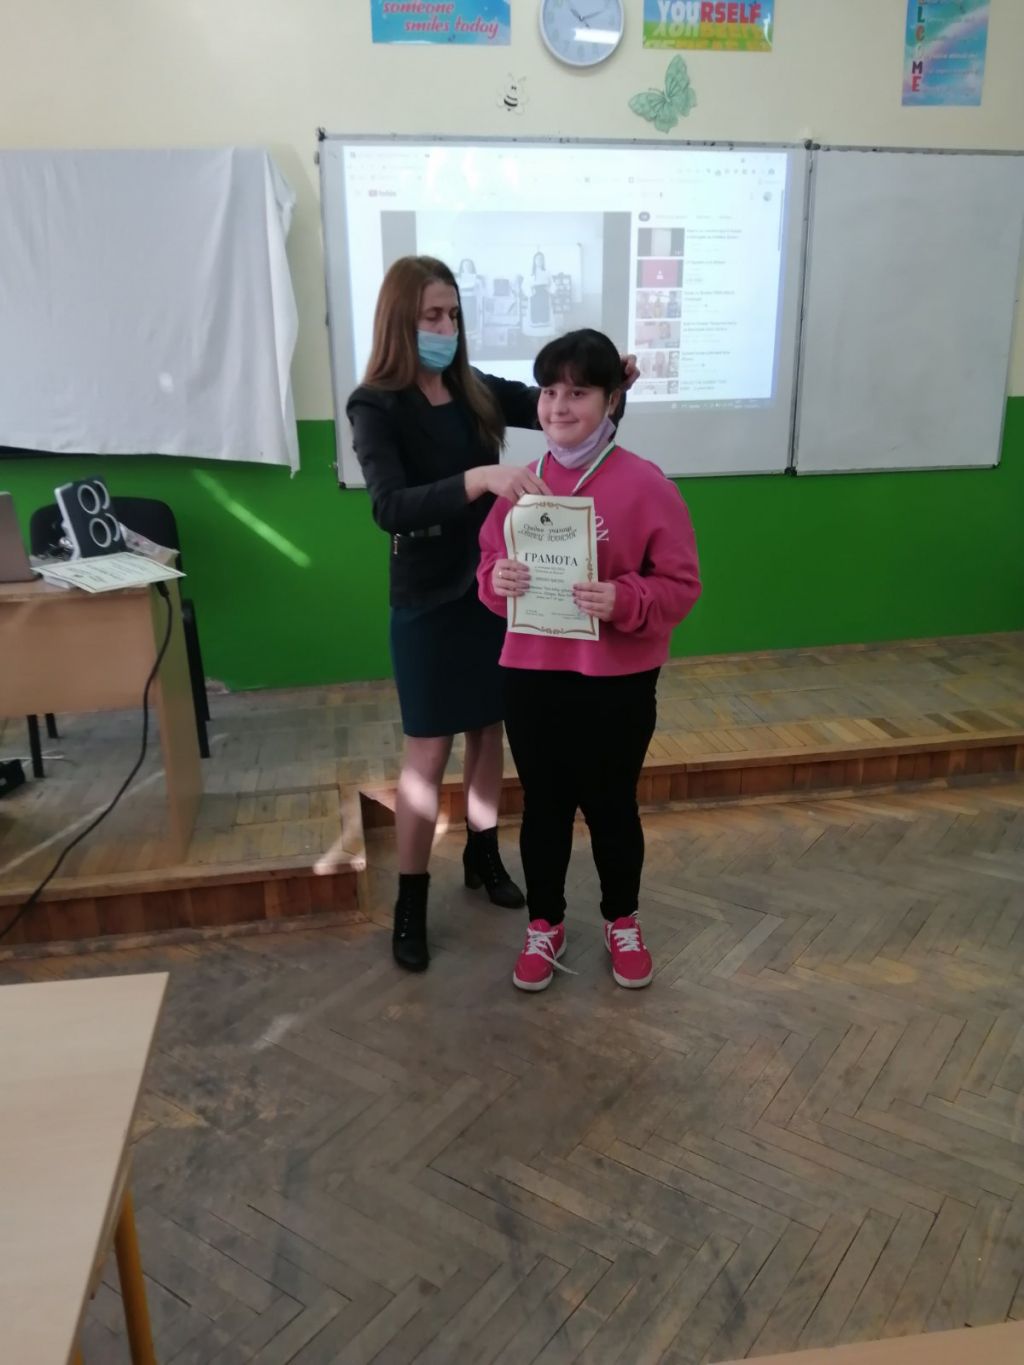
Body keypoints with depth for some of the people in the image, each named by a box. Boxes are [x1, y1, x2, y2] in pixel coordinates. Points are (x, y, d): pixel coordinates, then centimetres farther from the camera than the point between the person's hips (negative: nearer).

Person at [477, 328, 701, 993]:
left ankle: (623, 923, 38)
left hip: (618, 681, -3)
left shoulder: (647, 485, -10)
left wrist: (624, 600, -26)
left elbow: (682, 584, -8)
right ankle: (545, 925, 36)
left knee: (613, 804, 14)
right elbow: (489, 559, 10)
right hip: (532, 675, 3)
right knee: (543, 804, 15)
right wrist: (498, 579, -14)